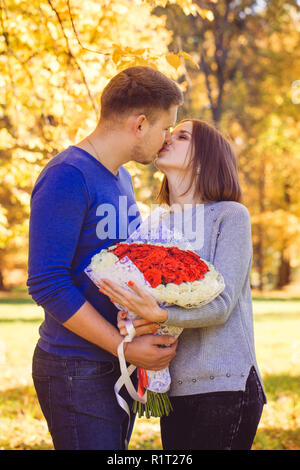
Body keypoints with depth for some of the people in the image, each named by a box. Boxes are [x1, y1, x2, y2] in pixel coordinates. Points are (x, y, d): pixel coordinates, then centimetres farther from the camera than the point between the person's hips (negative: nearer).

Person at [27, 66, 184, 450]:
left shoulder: (120, 178, 14)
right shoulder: (66, 177, -16)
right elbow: (47, 284, -21)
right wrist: (125, 347, -19)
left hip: (122, 366, 9)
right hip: (77, 371, -9)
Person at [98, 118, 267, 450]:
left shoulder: (231, 215, -6)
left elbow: (221, 304, -15)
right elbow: (144, 296, 9)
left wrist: (159, 315, -32)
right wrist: (129, 317, -15)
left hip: (224, 386, -5)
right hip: (174, 386, 5)